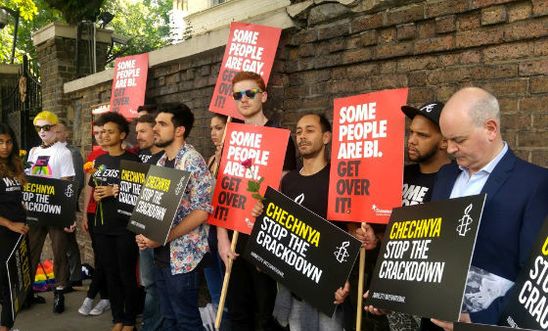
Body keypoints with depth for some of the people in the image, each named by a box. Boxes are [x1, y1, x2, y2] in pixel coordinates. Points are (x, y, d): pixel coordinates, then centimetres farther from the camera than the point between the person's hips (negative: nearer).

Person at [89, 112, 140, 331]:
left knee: (127, 275, 2)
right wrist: (96, 195, 0)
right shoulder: (99, 161, 12)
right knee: (111, 274, 12)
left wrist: (115, 191, -16)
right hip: (102, 226, 6)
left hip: (125, 226, -6)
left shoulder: (132, 160, -7)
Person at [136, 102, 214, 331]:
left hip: (183, 257, -8)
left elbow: (202, 211, -20)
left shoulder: (193, 162, -14)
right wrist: (144, 234, 1)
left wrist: (163, 237, -21)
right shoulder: (161, 163, 12)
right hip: (161, 255, 8)